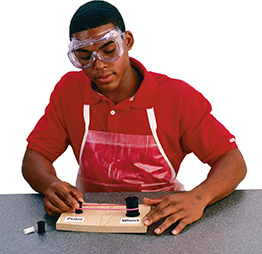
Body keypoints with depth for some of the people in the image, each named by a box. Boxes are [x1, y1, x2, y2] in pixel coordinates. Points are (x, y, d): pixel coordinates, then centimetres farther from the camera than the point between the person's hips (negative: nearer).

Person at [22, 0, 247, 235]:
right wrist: (50, 186, -24)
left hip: (159, 218, -2)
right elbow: (34, 157, 0)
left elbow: (233, 162, -12)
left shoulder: (177, 96, -12)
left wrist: (198, 197, -34)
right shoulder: (69, 90, -3)